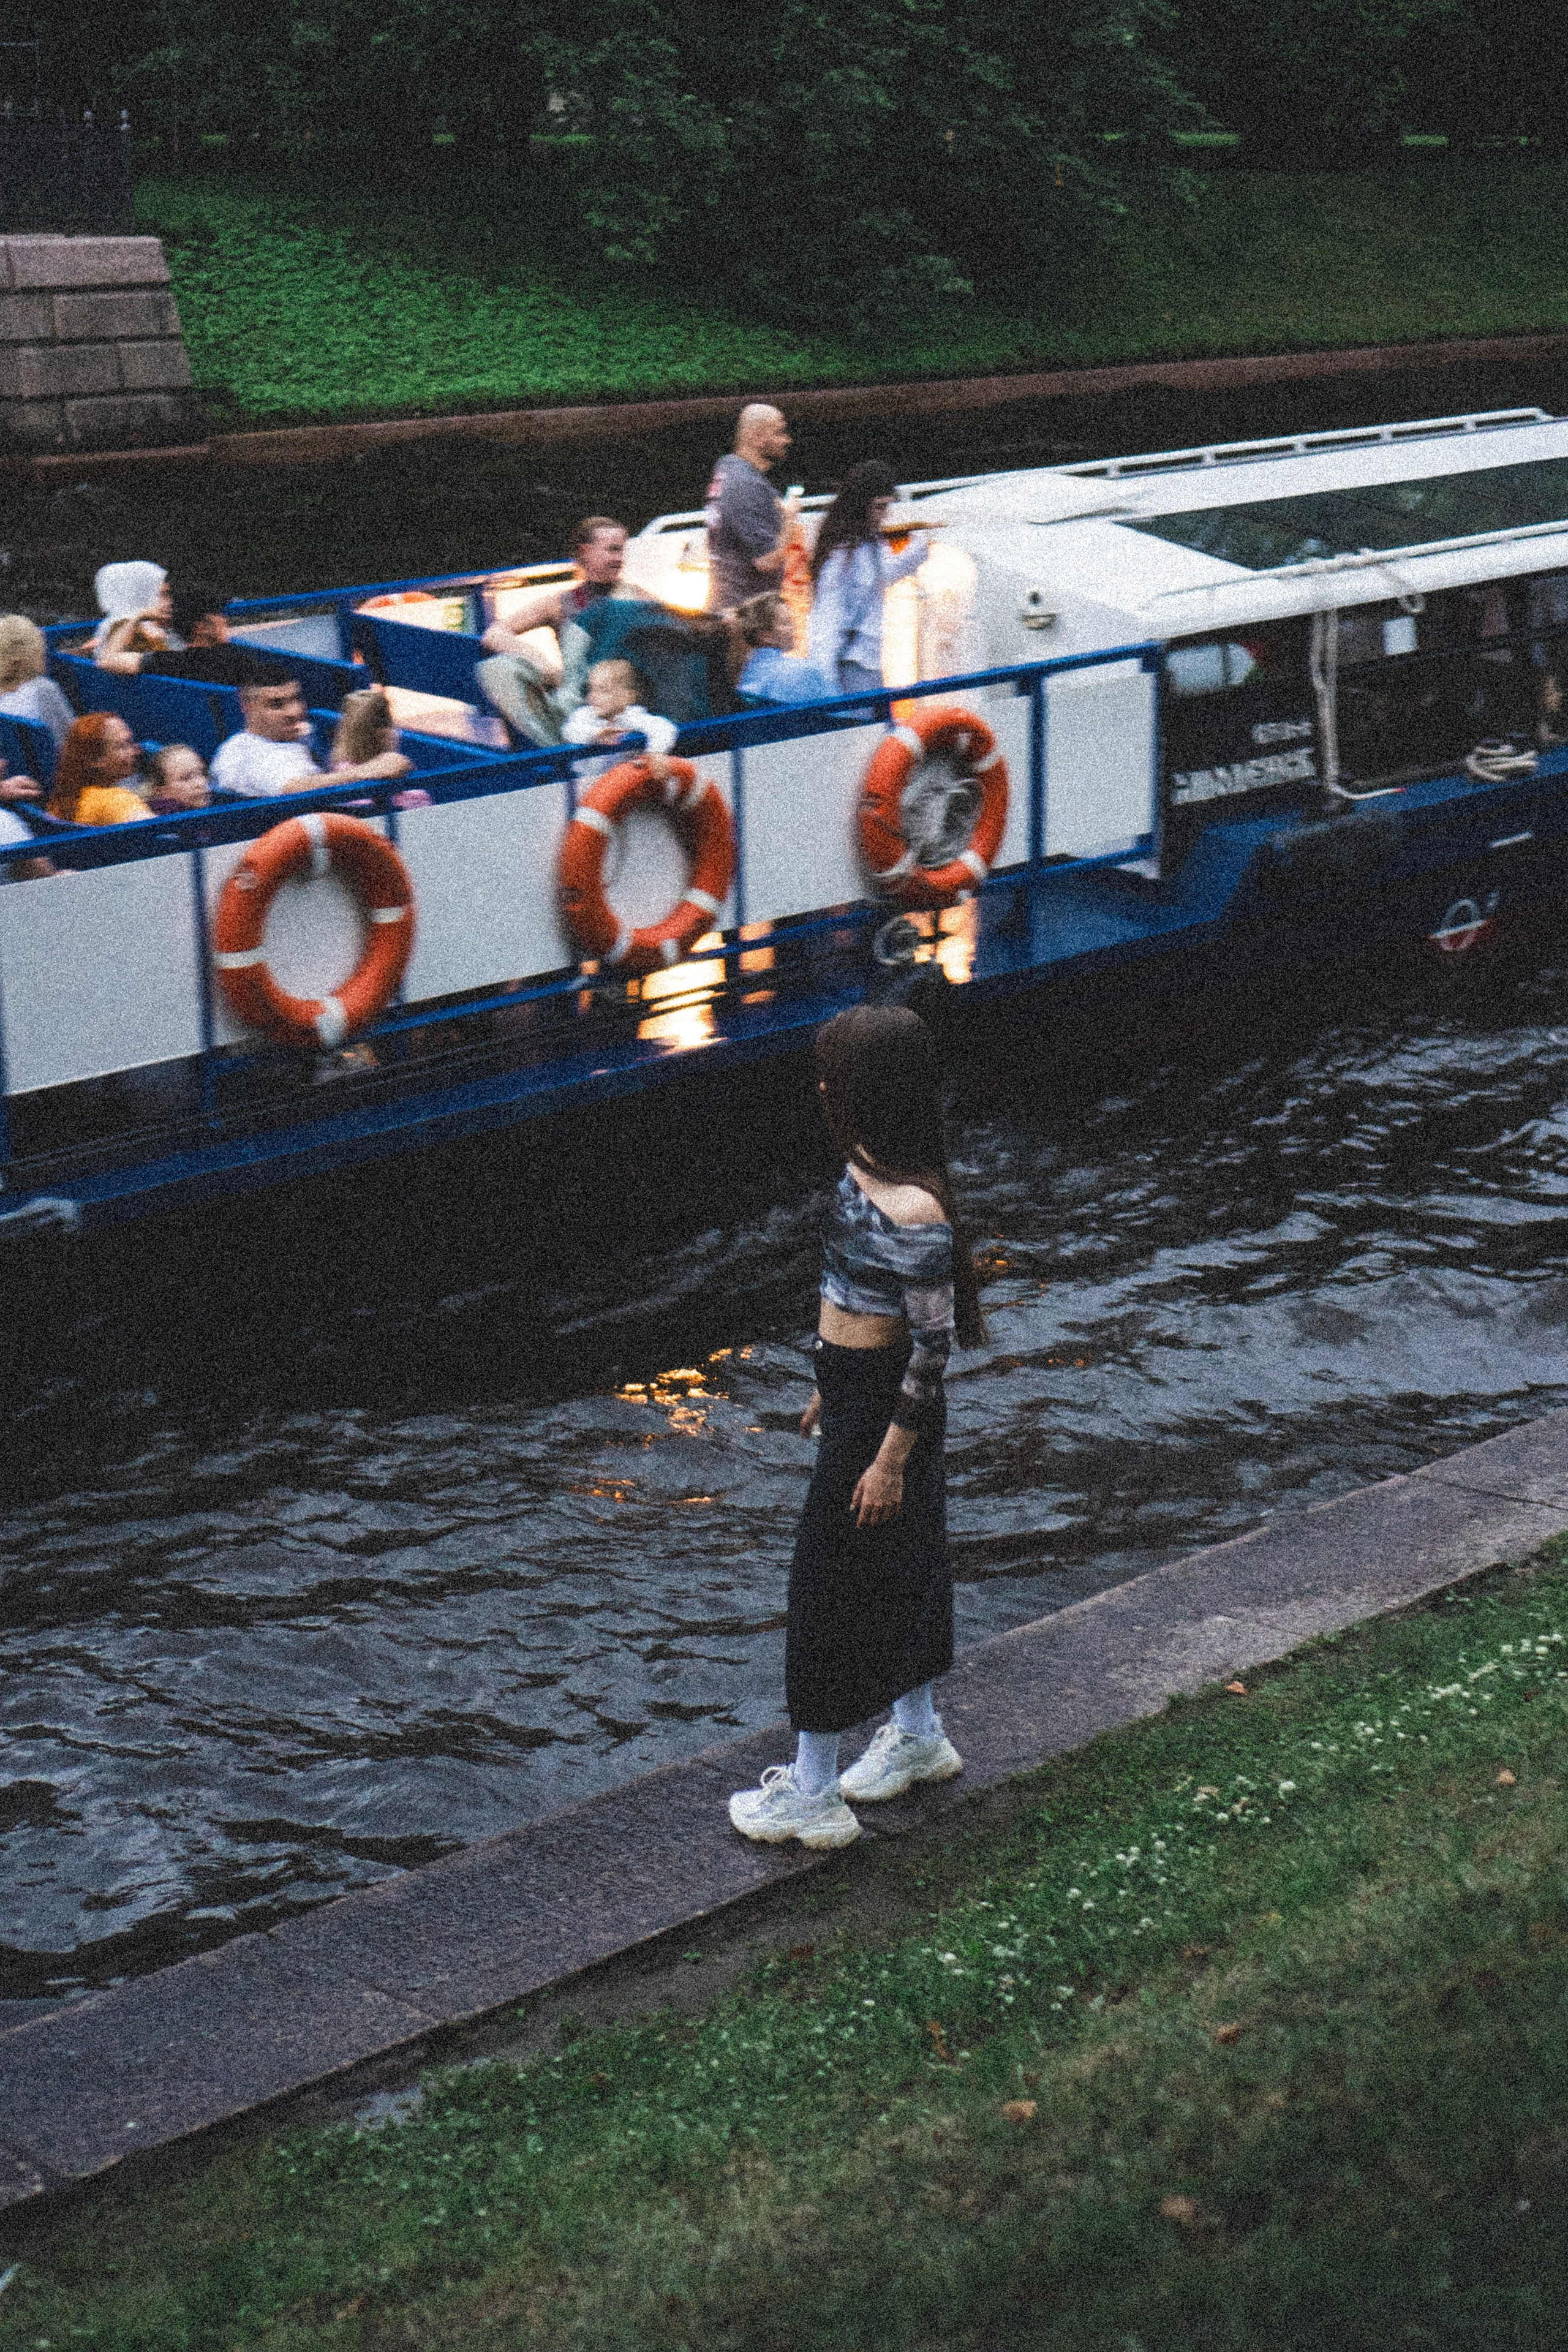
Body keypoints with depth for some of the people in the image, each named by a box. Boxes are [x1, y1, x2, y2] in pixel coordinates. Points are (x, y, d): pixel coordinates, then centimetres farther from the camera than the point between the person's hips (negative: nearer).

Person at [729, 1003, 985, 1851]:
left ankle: (811, 1795, 13)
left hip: (885, 1408, -9)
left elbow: (933, 1341, -23)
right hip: (854, 1391, 9)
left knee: (831, 1582, 1)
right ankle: (918, 1736, 42)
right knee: (896, 1564, 23)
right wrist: (828, 1389, 22)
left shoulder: (913, 1211, -28)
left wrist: (891, 1457, -18)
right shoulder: (862, 1169, 1)